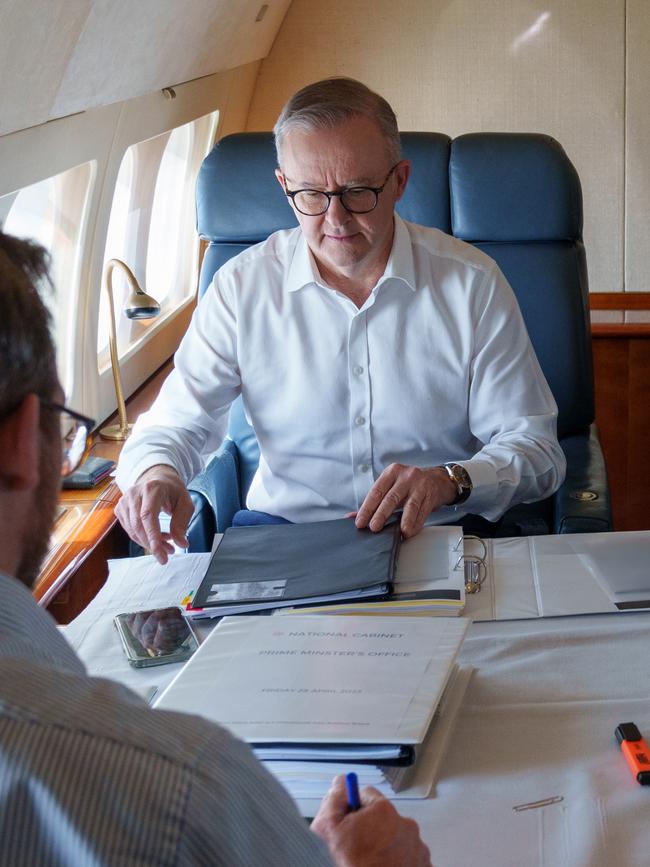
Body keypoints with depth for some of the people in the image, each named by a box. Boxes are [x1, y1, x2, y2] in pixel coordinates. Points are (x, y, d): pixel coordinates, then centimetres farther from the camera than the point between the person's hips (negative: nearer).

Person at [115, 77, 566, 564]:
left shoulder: (472, 283, -3)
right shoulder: (242, 287, 0)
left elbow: (536, 450, -3)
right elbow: (178, 423, 5)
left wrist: (450, 482, -25)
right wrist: (154, 469, -21)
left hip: (437, 535, 1)